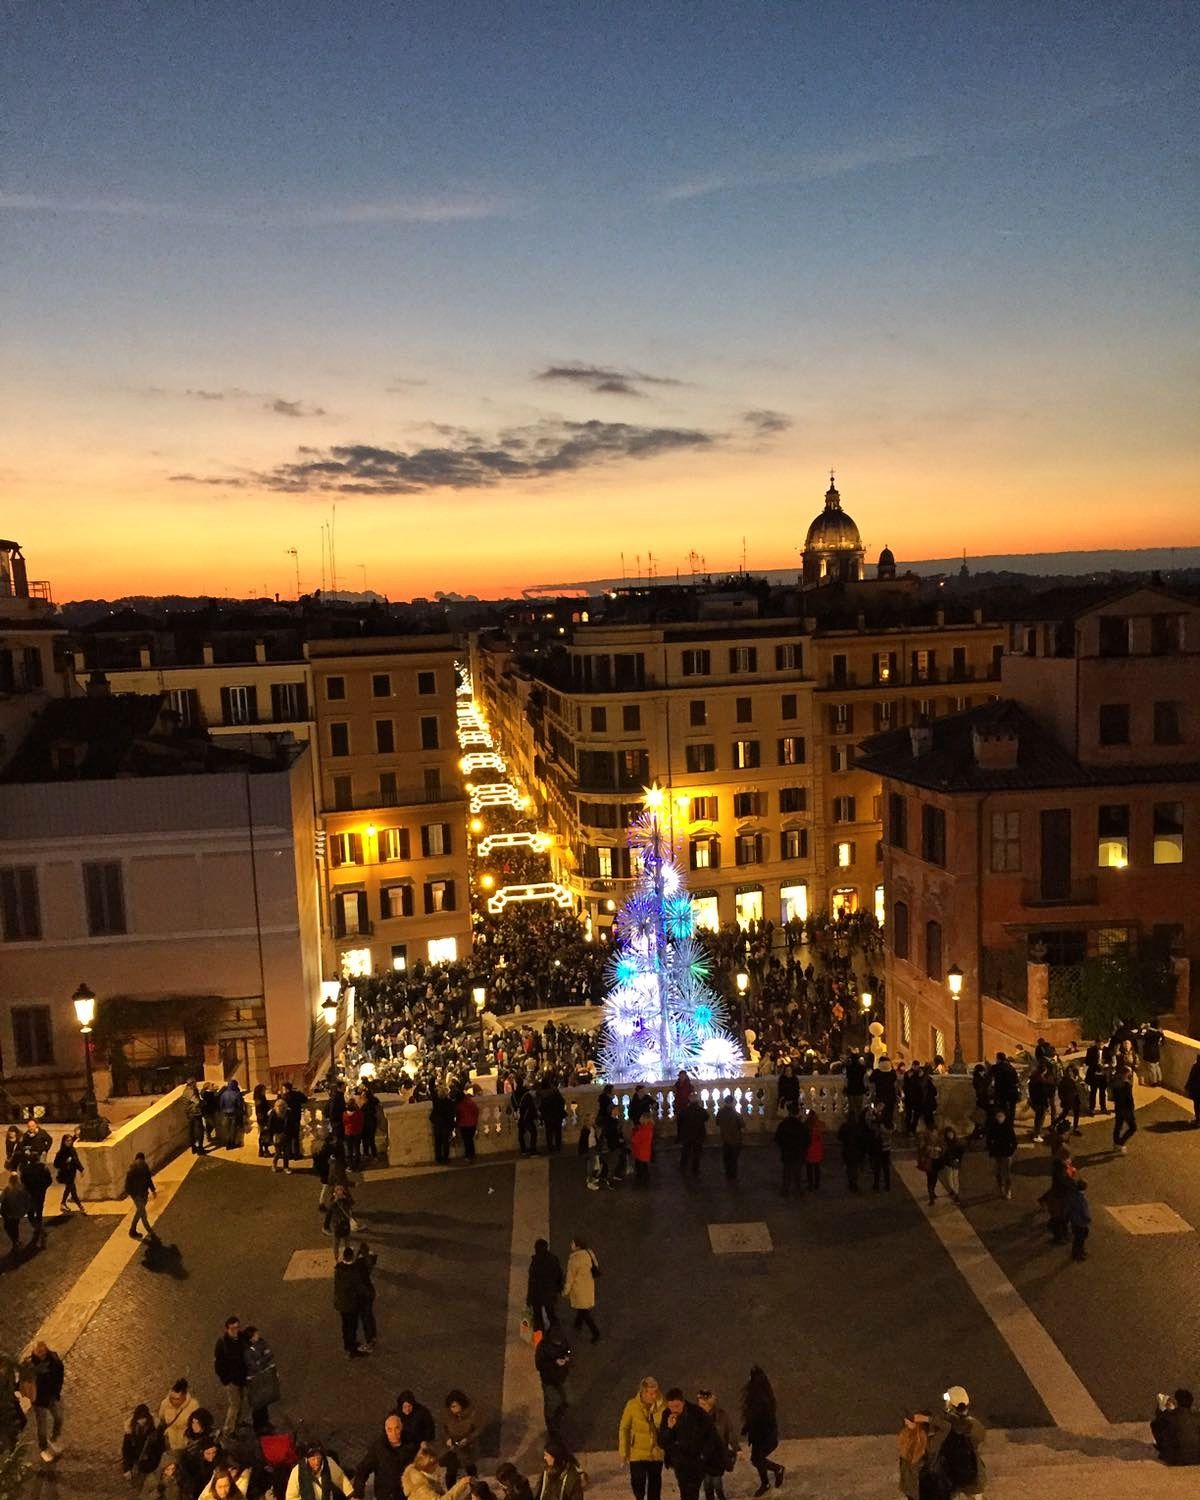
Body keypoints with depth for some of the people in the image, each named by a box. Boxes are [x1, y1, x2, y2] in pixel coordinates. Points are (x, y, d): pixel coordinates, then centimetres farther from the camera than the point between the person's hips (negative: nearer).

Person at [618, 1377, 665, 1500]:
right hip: (638, 1452, -2)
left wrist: (659, 1405, -26)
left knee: (655, 1484, 13)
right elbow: (624, 1428, -6)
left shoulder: (661, 1404, -8)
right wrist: (623, 1451, -6)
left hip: (656, 1452, 2)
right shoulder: (632, 1405, -14)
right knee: (638, 1482, -4)